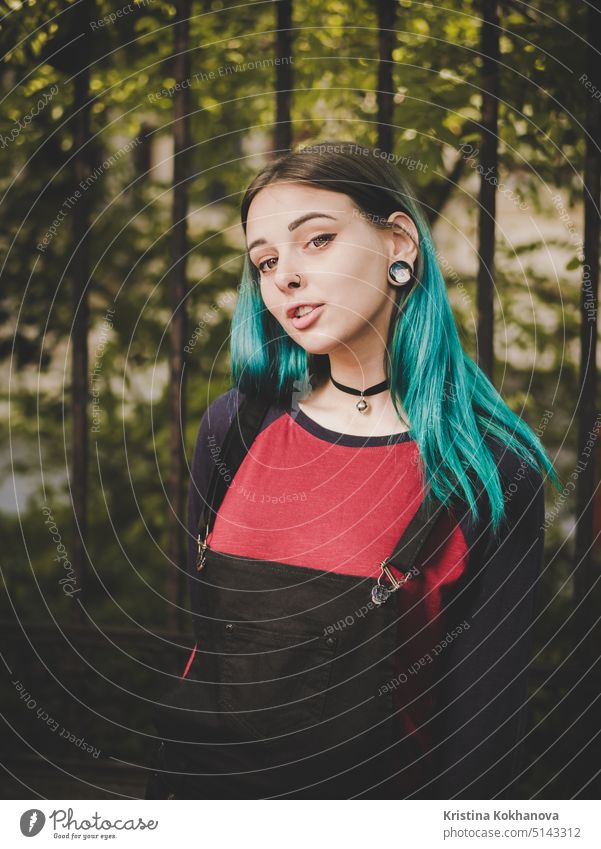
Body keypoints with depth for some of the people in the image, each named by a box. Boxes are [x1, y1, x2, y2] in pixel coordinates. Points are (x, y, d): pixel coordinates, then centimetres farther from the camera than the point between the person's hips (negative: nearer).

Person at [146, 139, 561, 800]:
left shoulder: (496, 474, -13)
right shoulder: (235, 426, -2)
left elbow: (485, 721, -11)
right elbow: (203, 630, 5)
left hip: (376, 787, -3)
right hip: (209, 782, 3)